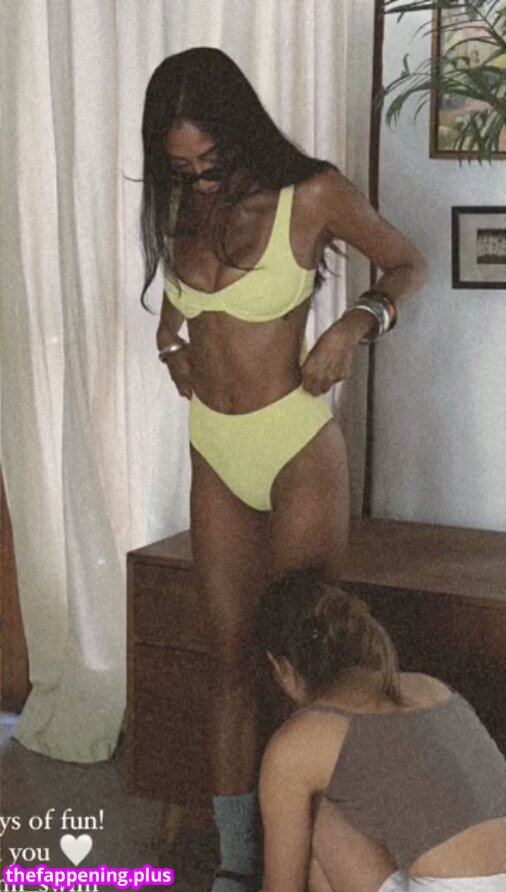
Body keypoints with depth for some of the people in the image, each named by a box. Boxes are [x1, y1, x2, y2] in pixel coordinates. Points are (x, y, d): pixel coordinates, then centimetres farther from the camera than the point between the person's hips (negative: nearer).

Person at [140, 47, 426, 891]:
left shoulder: (312, 195, -11)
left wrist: (356, 322, -14)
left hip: (297, 449, -4)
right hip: (215, 453, 5)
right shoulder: (181, 206, 3)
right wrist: (169, 337, 8)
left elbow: (406, 263, 2)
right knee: (234, 658, 7)